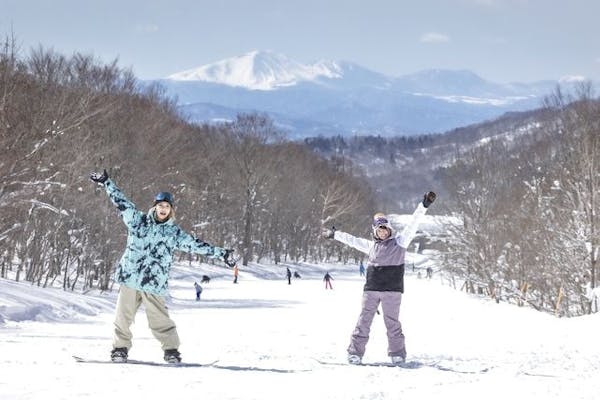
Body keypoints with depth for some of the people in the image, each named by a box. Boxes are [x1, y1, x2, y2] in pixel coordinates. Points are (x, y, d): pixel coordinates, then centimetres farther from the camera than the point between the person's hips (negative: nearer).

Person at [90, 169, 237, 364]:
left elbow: (197, 245, 9)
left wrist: (221, 253, 7)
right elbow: (121, 202, 5)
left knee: (160, 320, -4)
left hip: (154, 283, -1)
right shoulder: (138, 220, 8)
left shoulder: (175, 233, 8)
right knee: (123, 316, 4)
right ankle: (121, 348, 17)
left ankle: (171, 350, 8)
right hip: (129, 277, 1)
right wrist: (106, 182, 0)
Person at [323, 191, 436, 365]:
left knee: (392, 322, -1)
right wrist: (334, 234, 36)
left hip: (392, 290, -3)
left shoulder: (399, 242, 6)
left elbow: (412, 224, -1)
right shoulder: (371, 245, 17)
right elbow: (352, 240, 28)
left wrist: (423, 206, -9)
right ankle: (355, 352, 5)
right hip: (371, 290, 3)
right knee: (364, 321, 2)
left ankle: (397, 353, 9)